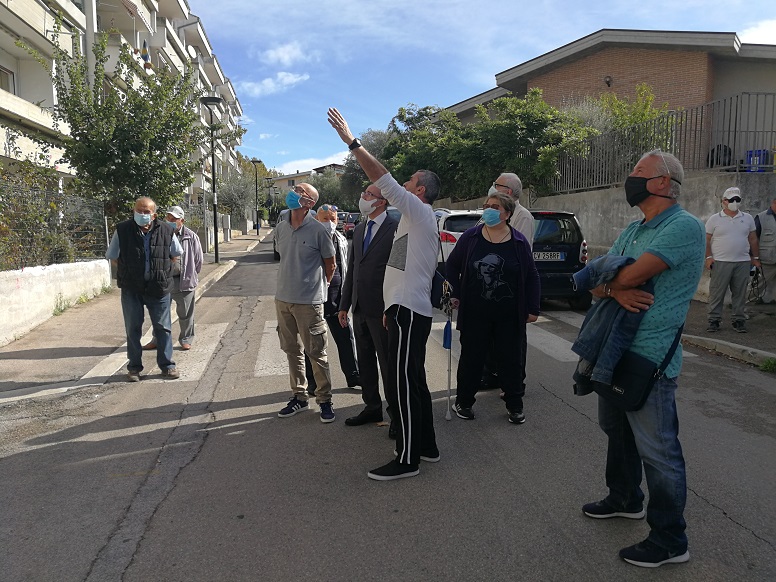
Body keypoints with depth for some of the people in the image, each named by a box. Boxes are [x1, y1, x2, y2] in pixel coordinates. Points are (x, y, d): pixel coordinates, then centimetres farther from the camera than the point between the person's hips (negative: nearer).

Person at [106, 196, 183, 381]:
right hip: (131, 290, 0)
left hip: (159, 289, 0)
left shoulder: (165, 232, -4)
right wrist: (127, 272, 2)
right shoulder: (122, 230, -5)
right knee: (133, 328, 8)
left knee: (163, 327, 6)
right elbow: (113, 258, 7)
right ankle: (134, 367, 19)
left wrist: (166, 271, 7)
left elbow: (175, 254, 14)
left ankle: (166, 365, 17)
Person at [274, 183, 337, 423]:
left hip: (309, 301, -6)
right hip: (283, 298, 6)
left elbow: (330, 265, 2)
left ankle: (325, 399, 15)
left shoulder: (319, 230, -10)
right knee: (292, 350, 14)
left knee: (316, 353, 1)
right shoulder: (281, 228, 6)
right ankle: (299, 396, 27)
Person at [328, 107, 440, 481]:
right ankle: (426, 446, 26)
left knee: (401, 385, -7)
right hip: (410, 310, 11)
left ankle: (407, 459, 1)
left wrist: (351, 141, -14)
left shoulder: (420, 212, -8)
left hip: (408, 311, -11)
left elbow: (382, 178, -17)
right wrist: (393, 307, 26)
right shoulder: (420, 221, 22)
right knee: (413, 381, 16)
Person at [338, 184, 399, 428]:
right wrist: (344, 305, 15)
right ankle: (372, 407, 34)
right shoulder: (359, 229, 12)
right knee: (365, 361, 18)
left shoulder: (395, 228, -12)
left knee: (388, 363, 3)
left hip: (381, 309, -7)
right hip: (360, 308, 8)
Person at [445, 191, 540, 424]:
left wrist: (533, 308, 0)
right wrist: (455, 294, 2)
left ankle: (514, 405, 23)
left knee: (509, 359, 9)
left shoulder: (519, 242, -1)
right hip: (475, 314, 0)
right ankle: (464, 402, 25)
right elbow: (452, 265, 9)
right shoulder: (470, 237, -1)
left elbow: (532, 276, 4)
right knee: (471, 357, 9)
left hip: (509, 316, 0)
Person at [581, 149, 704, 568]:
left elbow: (631, 275, -25)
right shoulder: (633, 230, 13)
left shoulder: (684, 226, -15)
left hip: (650, 357, -9)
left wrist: (607, 279, -2)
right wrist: (616, 290, -17)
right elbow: (596, 282, 6)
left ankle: (669, 541, 18)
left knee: (657, 449, 1)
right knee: (617, 430, 23)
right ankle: (625, 498, 45)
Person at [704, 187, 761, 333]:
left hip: (743, 262, 3)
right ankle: (714, 320, 6)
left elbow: (753, 239, 16)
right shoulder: (714, 219, 3)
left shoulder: (747, 218, 12)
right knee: (717, 293, -1)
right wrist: (708, 257, -7)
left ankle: (739, 320, 15)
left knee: (740, 293, 6)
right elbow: (706, 240, 2)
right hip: (720, 262, -3)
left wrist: (756, 257, 13)